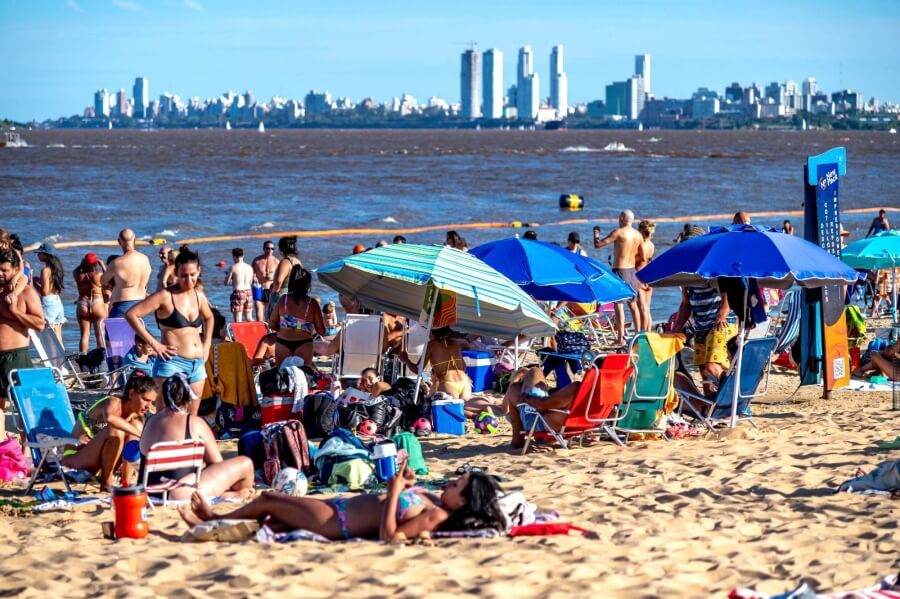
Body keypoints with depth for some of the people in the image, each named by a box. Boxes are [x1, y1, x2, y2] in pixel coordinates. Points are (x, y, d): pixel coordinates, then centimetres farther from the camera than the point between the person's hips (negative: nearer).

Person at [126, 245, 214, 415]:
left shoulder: (199, 296, 11)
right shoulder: (166, 296, -7)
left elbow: (209, 317, 34)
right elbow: (131, 314, -13)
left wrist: (207, 343, 17)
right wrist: (154, 344, -13)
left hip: (197, 364, 7)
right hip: (172, 362, -7)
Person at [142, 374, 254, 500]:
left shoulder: (151, 422, 12)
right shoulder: (194, 423, -4)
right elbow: (217, 462, 3)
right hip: (181, 493, -8)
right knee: (245, 464, 4)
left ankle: (224, 493, 18)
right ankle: (235, 494, 30)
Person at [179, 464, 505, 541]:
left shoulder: (435, 517, -25)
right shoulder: (430, 500, 3)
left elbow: (388, 535, -33)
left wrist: (394, 492, -30)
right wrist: (405, 485, 3)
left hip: (336, 523, -9)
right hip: (340, 506, 9)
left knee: (268, 502, 7)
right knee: (271, 498, 19)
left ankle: (213, 520, 29)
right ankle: (216, 521, 36)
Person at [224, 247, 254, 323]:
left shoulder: (233, 267, -8)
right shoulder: (250, 267, 7)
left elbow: (226, 282, -4)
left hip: (238, 293, -5)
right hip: (248, 292, 5)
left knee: (238, 320, -2)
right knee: (249, 318, 15)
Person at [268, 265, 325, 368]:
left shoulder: (283, 300, 0)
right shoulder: (312, 303, -5)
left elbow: (272, 325, 5)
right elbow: (321, 331, -3)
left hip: (282, 344, 2)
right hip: (304, 345, -2)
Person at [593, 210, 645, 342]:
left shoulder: (618, 233, -12)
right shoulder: (638, 235, 6)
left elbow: (598, 244, -14)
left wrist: (596, 233, 6)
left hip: (619, 271, -6)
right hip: (632, 270, 6)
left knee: (618, 304, -6)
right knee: (633, 304, 17)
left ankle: (620, 338, -11)